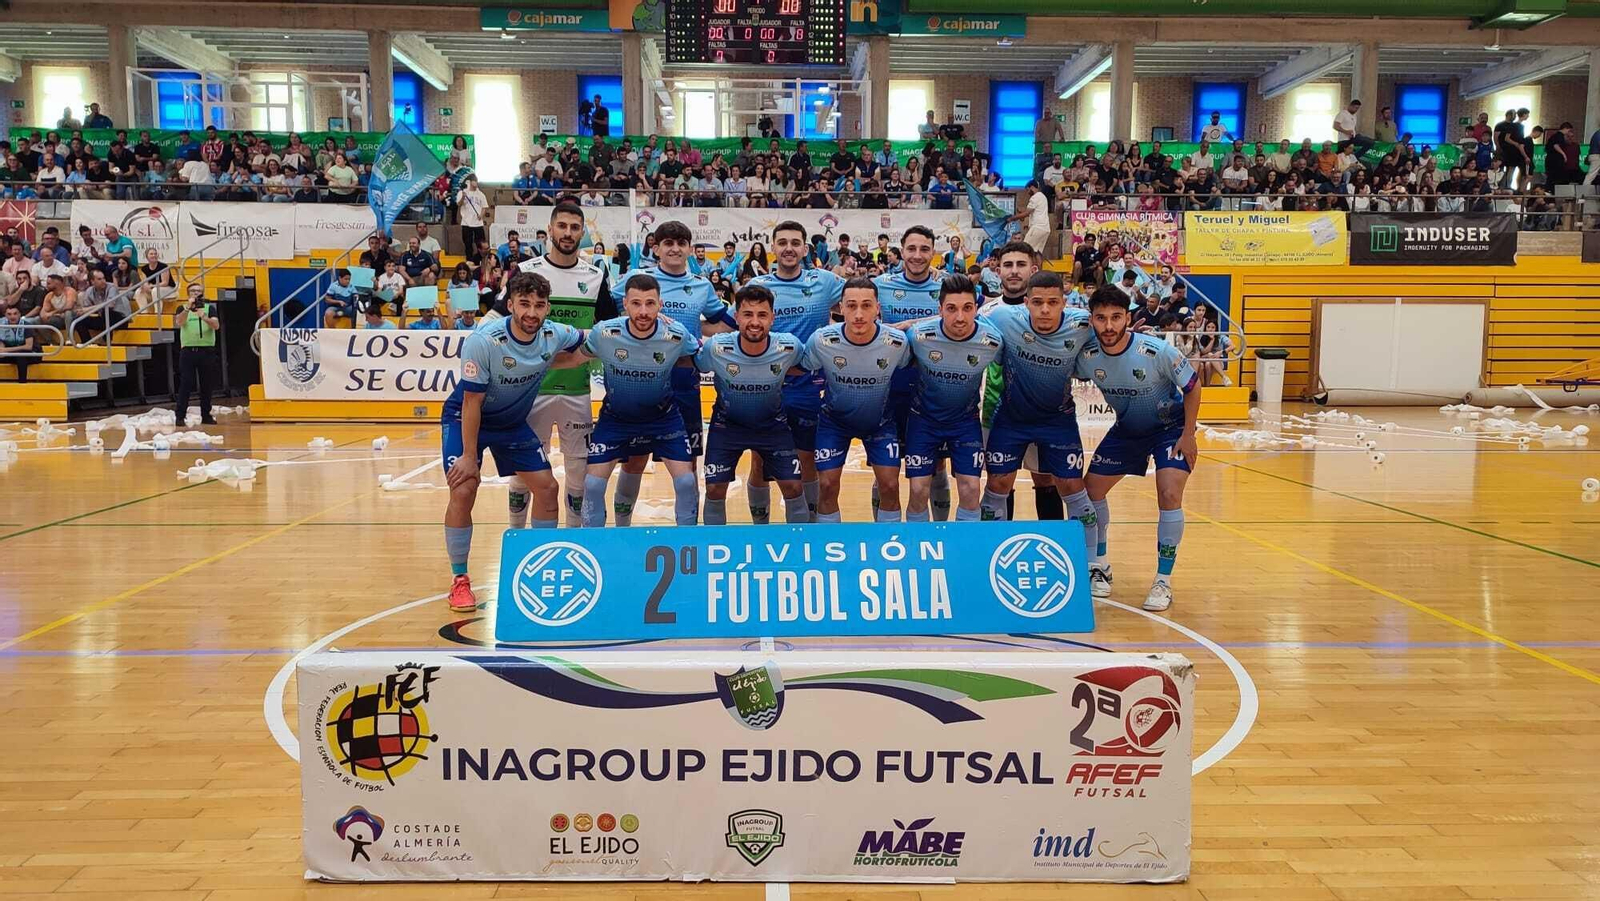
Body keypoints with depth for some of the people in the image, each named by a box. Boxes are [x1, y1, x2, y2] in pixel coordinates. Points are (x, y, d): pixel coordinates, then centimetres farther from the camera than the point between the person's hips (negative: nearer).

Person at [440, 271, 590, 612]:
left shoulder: (555, 335, -16)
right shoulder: (483, 342, -30)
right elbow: (472, 402, -24)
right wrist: (469, 456, -21)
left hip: (513, 423, 5)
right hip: (465, 419, -5)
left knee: (547, 488, 0)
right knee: (463, 489, -19)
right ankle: (459, 580, -2)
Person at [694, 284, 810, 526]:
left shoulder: (789, 347, -24)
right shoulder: (716, 348, -27)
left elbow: (801, 368, -2)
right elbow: (692, 364, -7)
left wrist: (775, 374, -14)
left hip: (772, 423, 1)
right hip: (727, 423, 0)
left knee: (793, 487, 0)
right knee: (714, 489, -1)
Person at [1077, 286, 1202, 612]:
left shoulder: (1157, 351, -29)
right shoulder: (1087, 356, -20)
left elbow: (1192, 387, -15)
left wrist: (1188, 435, -15)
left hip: (1171, 426, -4)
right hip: (1127, 428, 4)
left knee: (1169, 494, -21)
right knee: (1091, 488, 3)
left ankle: (1163, 581, -6)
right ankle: (1098, 566, 23)